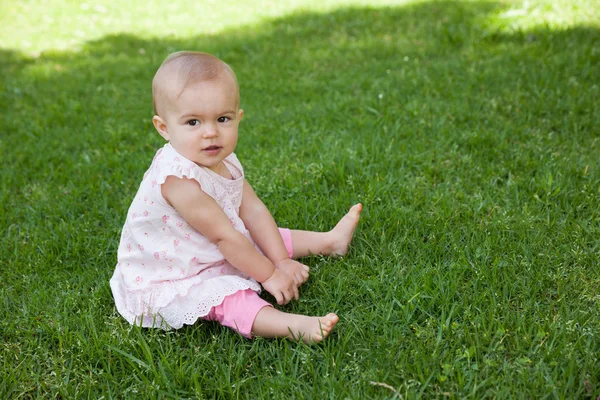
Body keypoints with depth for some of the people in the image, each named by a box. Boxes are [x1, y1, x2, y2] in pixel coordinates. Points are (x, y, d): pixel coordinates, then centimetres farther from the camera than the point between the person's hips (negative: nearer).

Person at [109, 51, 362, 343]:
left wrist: (282, 260, -6)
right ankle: (292, 325, -49)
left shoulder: (223, 160, -4)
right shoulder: (179, 178, -33)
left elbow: (253, 212, -1)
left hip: (219, 254, 9)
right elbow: (223, 236, -28)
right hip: (168, 282, -9)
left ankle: (329, 241, 29)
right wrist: (269, 274, -20)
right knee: (222, 296, -31)